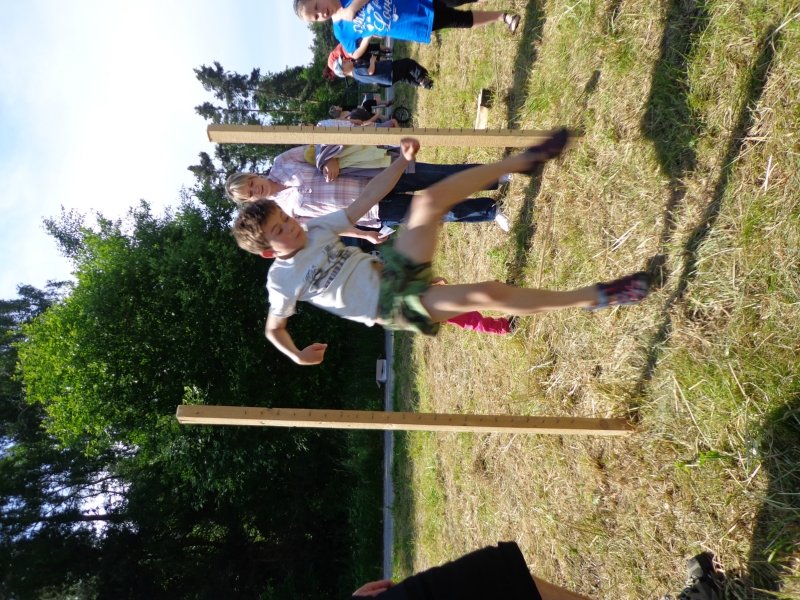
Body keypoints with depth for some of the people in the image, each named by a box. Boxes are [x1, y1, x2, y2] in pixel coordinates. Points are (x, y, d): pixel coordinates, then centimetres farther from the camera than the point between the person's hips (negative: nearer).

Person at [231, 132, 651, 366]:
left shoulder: (317, 229, 9)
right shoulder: (281, 279, -3)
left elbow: (365, 200, 9)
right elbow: (274, 328, 6)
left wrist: (402, 160, 1)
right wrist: (297, 355, -14)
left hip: (393, 269, 6)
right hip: (393, 307, -6)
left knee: (429, 200, -18)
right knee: (488, 294, -26)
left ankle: (524, 160, -3)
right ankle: (595, 297, -13)